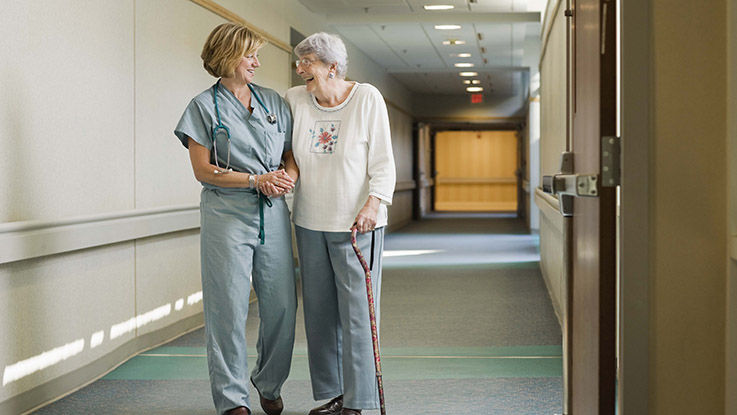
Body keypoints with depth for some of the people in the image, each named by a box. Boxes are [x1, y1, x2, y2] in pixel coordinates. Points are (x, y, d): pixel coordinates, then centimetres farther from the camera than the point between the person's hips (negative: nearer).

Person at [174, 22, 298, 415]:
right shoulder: (205, 106, 2)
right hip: (226, 216, -4)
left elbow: (292, 156, 15)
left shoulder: (274, 102, 14)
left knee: (281, 306, 4)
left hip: (273, 214, 4)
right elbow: (203, 170, -4)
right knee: (228, 308, -3)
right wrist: (255, 180, -14)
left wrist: (286, 176, -9)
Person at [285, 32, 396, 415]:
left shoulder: (367, 99, -6)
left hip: (356, 222, -4)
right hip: (310, 223, 4)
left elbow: (383, 163, -6)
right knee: (319, 311, 8)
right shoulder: (295, 100, 3)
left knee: (356, 311, -4)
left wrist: (373, 204, -18)